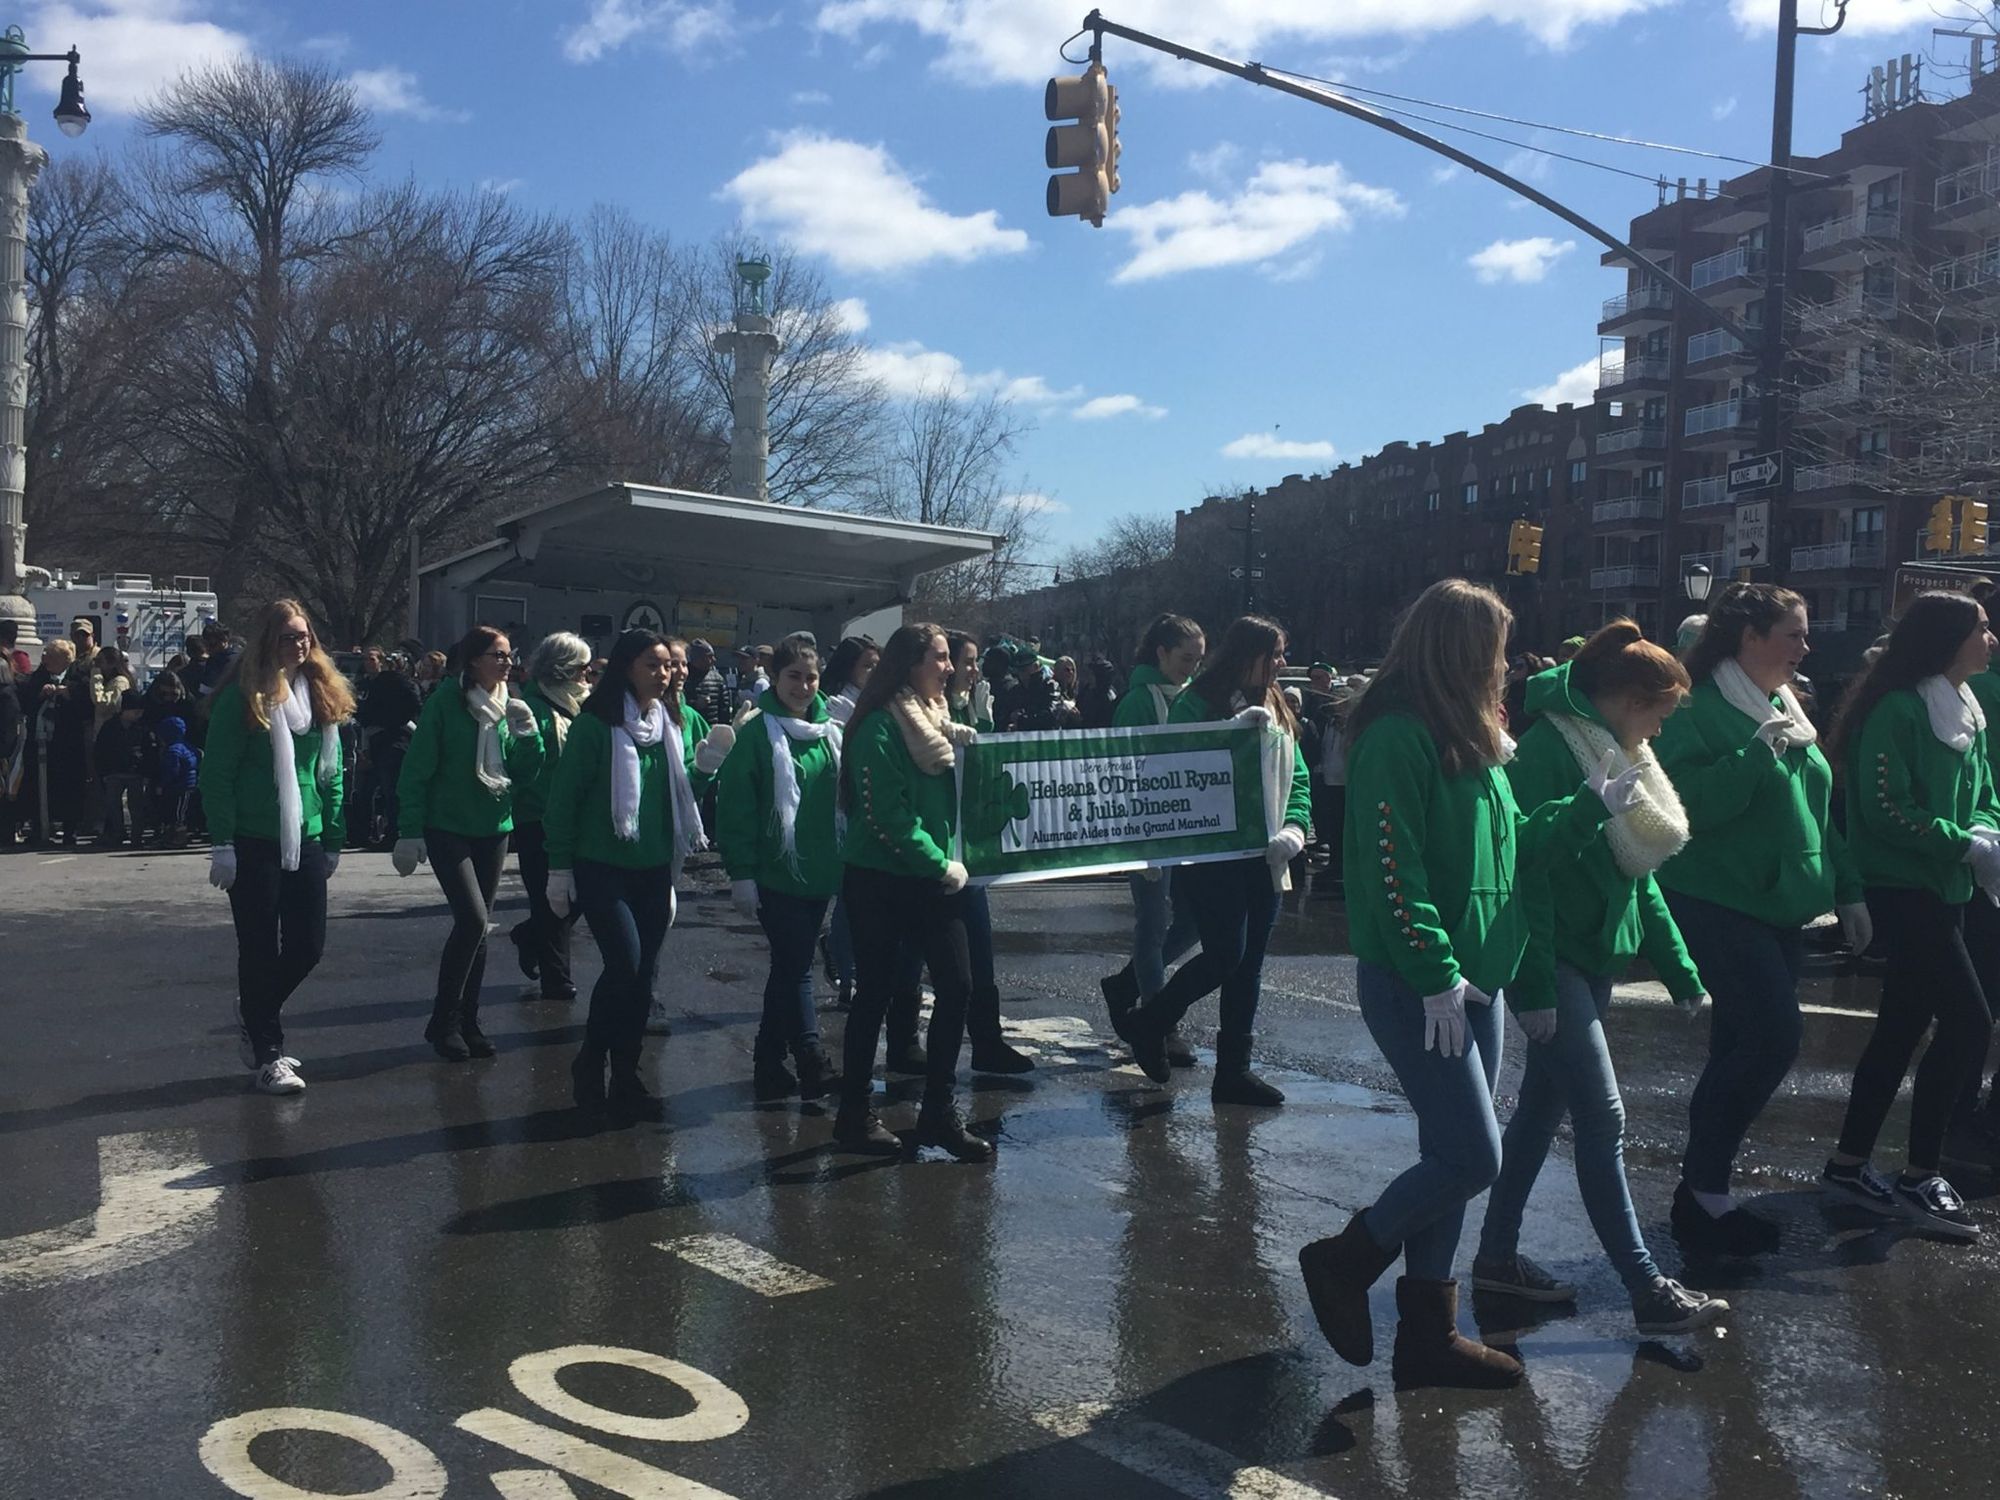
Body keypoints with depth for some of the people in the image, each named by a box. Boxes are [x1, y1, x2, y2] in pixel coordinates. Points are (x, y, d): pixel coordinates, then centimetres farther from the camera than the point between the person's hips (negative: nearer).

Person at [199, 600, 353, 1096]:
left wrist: (334, 839, 11)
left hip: (305, 841, 5)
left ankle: (255, 1013, 34)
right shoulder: (242, 696, -8)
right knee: (260, 950, 2)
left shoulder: (321, 694, 9)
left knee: (308, 946, 7)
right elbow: (216, 772, -9)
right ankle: (268, 1055, 14)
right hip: (253, 844, -5)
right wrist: (222, 844, -14)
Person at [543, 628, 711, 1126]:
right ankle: (590, 1062, 4)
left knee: (643, 975, 6)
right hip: (602, 866, -6)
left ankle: (625, 1077, 17)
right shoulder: (596, 724, -9)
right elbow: (565, 796, -7)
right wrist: (560, 867, -7)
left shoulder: (670, 724, 10)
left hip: (653, 869, 6)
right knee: (625, 961, -16)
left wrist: (705, 766, 1)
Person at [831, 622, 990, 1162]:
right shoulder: (880, 726, -13)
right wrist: (941, 866, -15)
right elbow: (887, 814, -19)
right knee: (875, 993, 2)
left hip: (931, 878, 7)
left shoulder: (938, 719, 10)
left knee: (956, 985, 0)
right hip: (881, 880, -7)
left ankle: (939, 1112, 11)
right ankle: (854, 1115, 16)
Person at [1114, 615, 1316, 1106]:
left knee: (1249, 964, 10)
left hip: (1263, 857, 7)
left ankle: (1234, 1070, 20)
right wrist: (1236, 728, -24)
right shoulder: (1196, 703, -7)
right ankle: (1147, 1023, 14)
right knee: (1226, 955, -9)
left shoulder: (1275, 709, 12)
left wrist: (1294, 828, -7)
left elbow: (1298, 778, 11)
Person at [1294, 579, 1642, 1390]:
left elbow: (1512, 844, 20)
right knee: (1471, 1157, -7)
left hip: (1471, 980, 10)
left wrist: (1592, 805, 13)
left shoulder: (1470, 740, 15)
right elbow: (1392, 868, -20)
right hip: (1414, 987, -9)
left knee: (1452, 1158, 12)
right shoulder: (1397, 738, -15)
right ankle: (1344, 1261, 14)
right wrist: (1435, 975, -21)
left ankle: (1428, 1332, 23)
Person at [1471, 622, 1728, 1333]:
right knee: (1603, 1118, -7)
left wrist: (1678, 968, 16)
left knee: (1544, 1108, 14)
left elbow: (1637, 873, 18)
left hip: (1595, 959, 9)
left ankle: (1497, 1256, 24)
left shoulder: (1617, 758, 13)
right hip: (1553, 962, -9)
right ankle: (1648, 1290, 0)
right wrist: (1535, 986, -23)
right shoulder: (1548, 749, -15)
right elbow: (1527, 872, -20)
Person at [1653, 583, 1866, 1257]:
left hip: (1780, 909, 9)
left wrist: (1847, 892, 19)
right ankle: (1703, 1189, -1)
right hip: (1720, 904, -8)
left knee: (1740, 1049, 10)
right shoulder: (1699, 711, -10)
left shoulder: (1787, 710, 15)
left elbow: (1816, 809, 21)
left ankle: (1705, 1192, 19)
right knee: (1774, 1038, -15)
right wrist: (1757, 751, -26)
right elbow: (1690, 803, -23)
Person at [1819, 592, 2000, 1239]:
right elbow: (1887, 808, -19)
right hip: (1902, 888, -9)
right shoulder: (1899, 708, -15)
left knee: (1904, 1025, 11)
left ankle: (1850, 1164, 20)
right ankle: (1920, 1178, 0)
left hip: (1943, 889, 9)